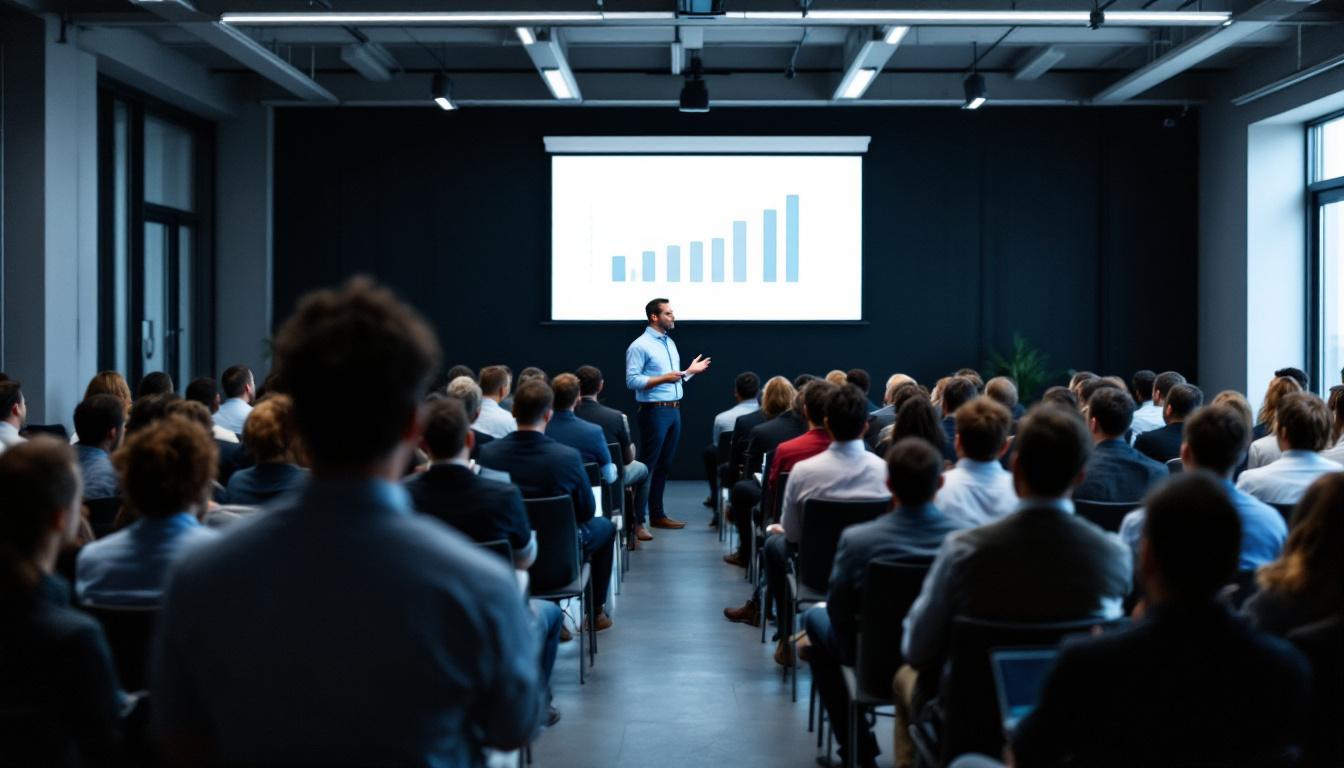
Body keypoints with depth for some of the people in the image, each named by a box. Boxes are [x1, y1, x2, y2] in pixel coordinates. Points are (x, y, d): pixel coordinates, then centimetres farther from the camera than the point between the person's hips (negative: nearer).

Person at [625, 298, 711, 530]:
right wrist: (663, 378, -21)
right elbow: (632, 380, -17)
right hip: (655, 412, -8)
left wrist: (690, 371, 14)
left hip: (674, 410, 8)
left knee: (664, 466, 11)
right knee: (647, 466, -6)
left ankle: (657, 515, 17)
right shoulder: (640, 346, -10)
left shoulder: (670, 343, 16)